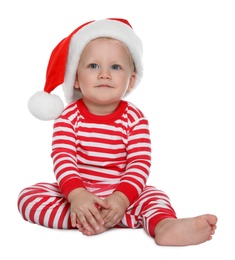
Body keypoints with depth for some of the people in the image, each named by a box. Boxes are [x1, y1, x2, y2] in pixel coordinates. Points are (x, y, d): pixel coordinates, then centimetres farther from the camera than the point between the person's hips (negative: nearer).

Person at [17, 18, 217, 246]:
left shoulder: (134, 119, -6)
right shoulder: (68, 117, -7)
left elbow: (140, 164, -14)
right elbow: (62, 159, -18)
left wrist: (122, 197, -31)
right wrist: (76, 195, -36)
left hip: (121, 193, 0)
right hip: (75, 192, 1)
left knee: (153, 195, -22)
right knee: (28, 196, -21)